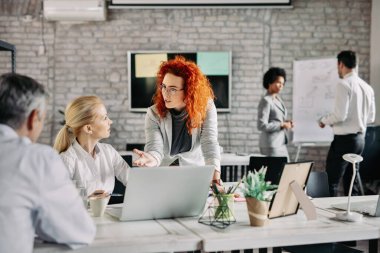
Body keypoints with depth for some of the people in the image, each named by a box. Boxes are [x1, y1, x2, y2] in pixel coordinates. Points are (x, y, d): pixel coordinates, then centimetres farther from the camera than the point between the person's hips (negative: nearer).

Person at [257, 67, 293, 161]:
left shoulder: (278, 99, 13)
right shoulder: (266, 101, -13)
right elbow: (262, 125, -18)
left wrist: (286, 122, 5)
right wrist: (282, 125, -15)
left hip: (281, 144, 9)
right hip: (271, 145, -9)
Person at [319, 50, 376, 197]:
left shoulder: (344, 85, -14)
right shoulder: (367, 87, 8)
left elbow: (340, 115, -20)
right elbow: (371, 117, 13)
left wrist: (324, 120, -3)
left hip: (344, 139, -8)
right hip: (360, 139, 8)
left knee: (331, 182, -3)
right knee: (349, 181, 17)